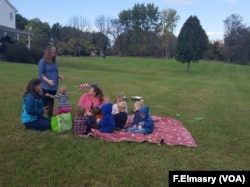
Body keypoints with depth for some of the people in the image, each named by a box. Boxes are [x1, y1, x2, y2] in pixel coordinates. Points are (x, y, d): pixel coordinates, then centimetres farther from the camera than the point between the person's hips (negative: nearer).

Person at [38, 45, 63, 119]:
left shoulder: (54, 62, 11)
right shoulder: (42, 61, -7)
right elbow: (40, 73, -12)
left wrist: (59, 76, -2)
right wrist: (48, 80, -24)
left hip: (54, 86, 6)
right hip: (46, 86, -6)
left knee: (51, 102, 13)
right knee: (45, 102, -4)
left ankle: (50, 116, 24)